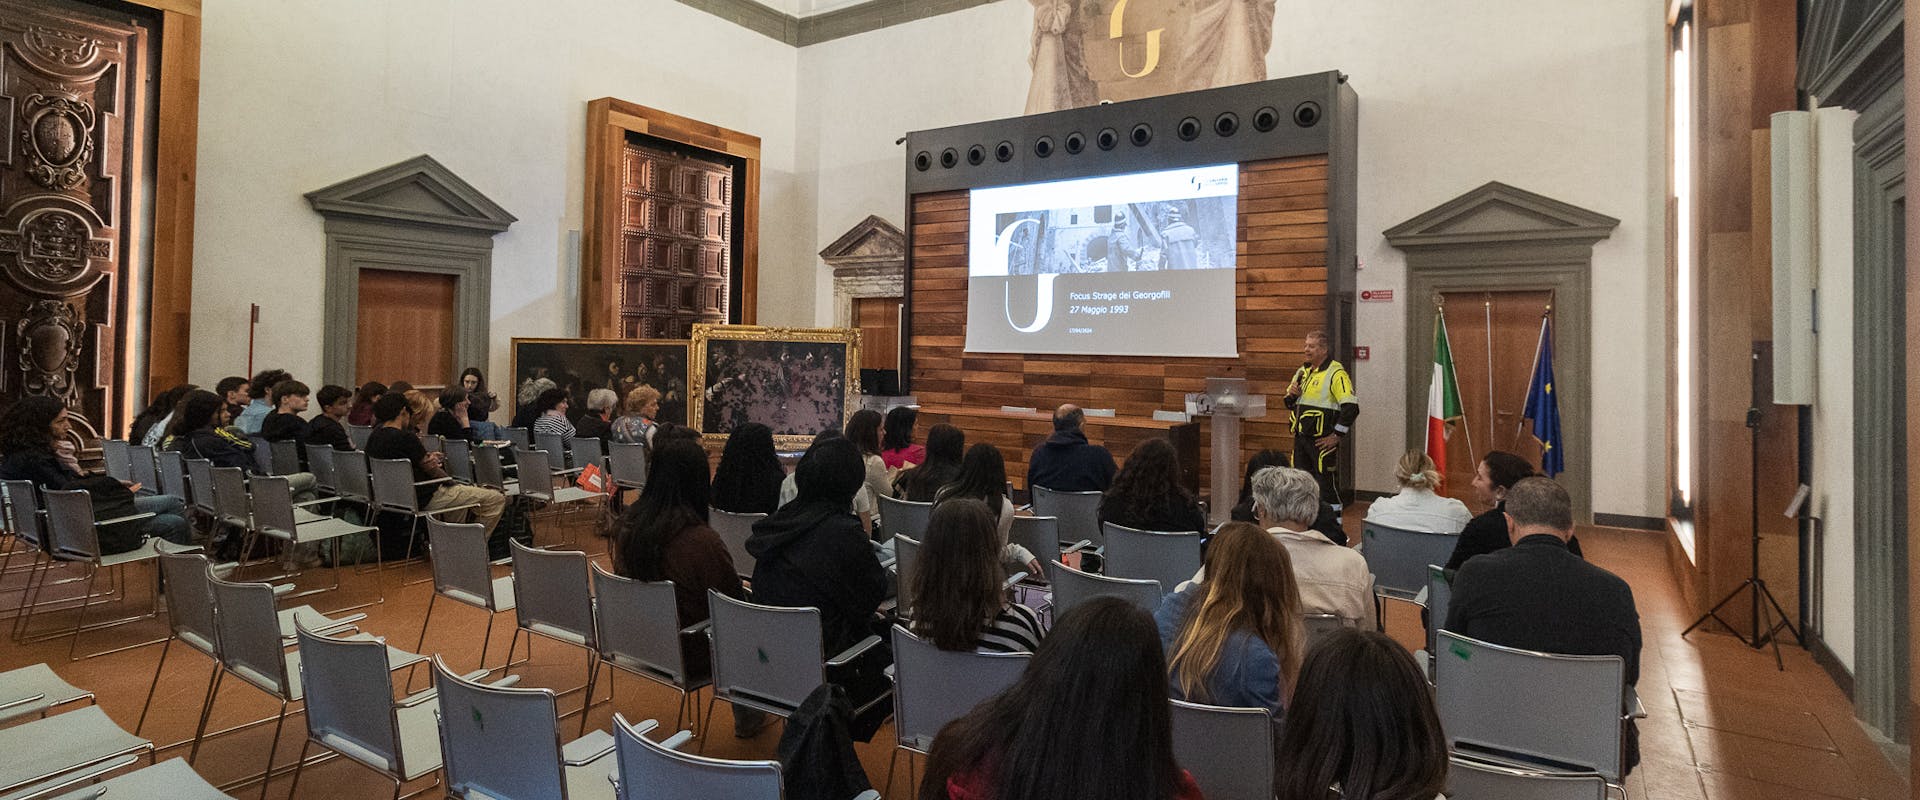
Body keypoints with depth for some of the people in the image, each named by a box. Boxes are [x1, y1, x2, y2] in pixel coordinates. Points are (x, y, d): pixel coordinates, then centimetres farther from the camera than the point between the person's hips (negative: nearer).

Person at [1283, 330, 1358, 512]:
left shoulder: (1336, 373, -11)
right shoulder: (1303, 371, 14)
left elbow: (1351, 407, -19)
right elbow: (1290, 404, 24)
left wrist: (1337, 435, -17)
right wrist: (1292, 395, 0)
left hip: (1322, 440, -8)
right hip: (1301, 437, 8)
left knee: (1325, 485, -3)